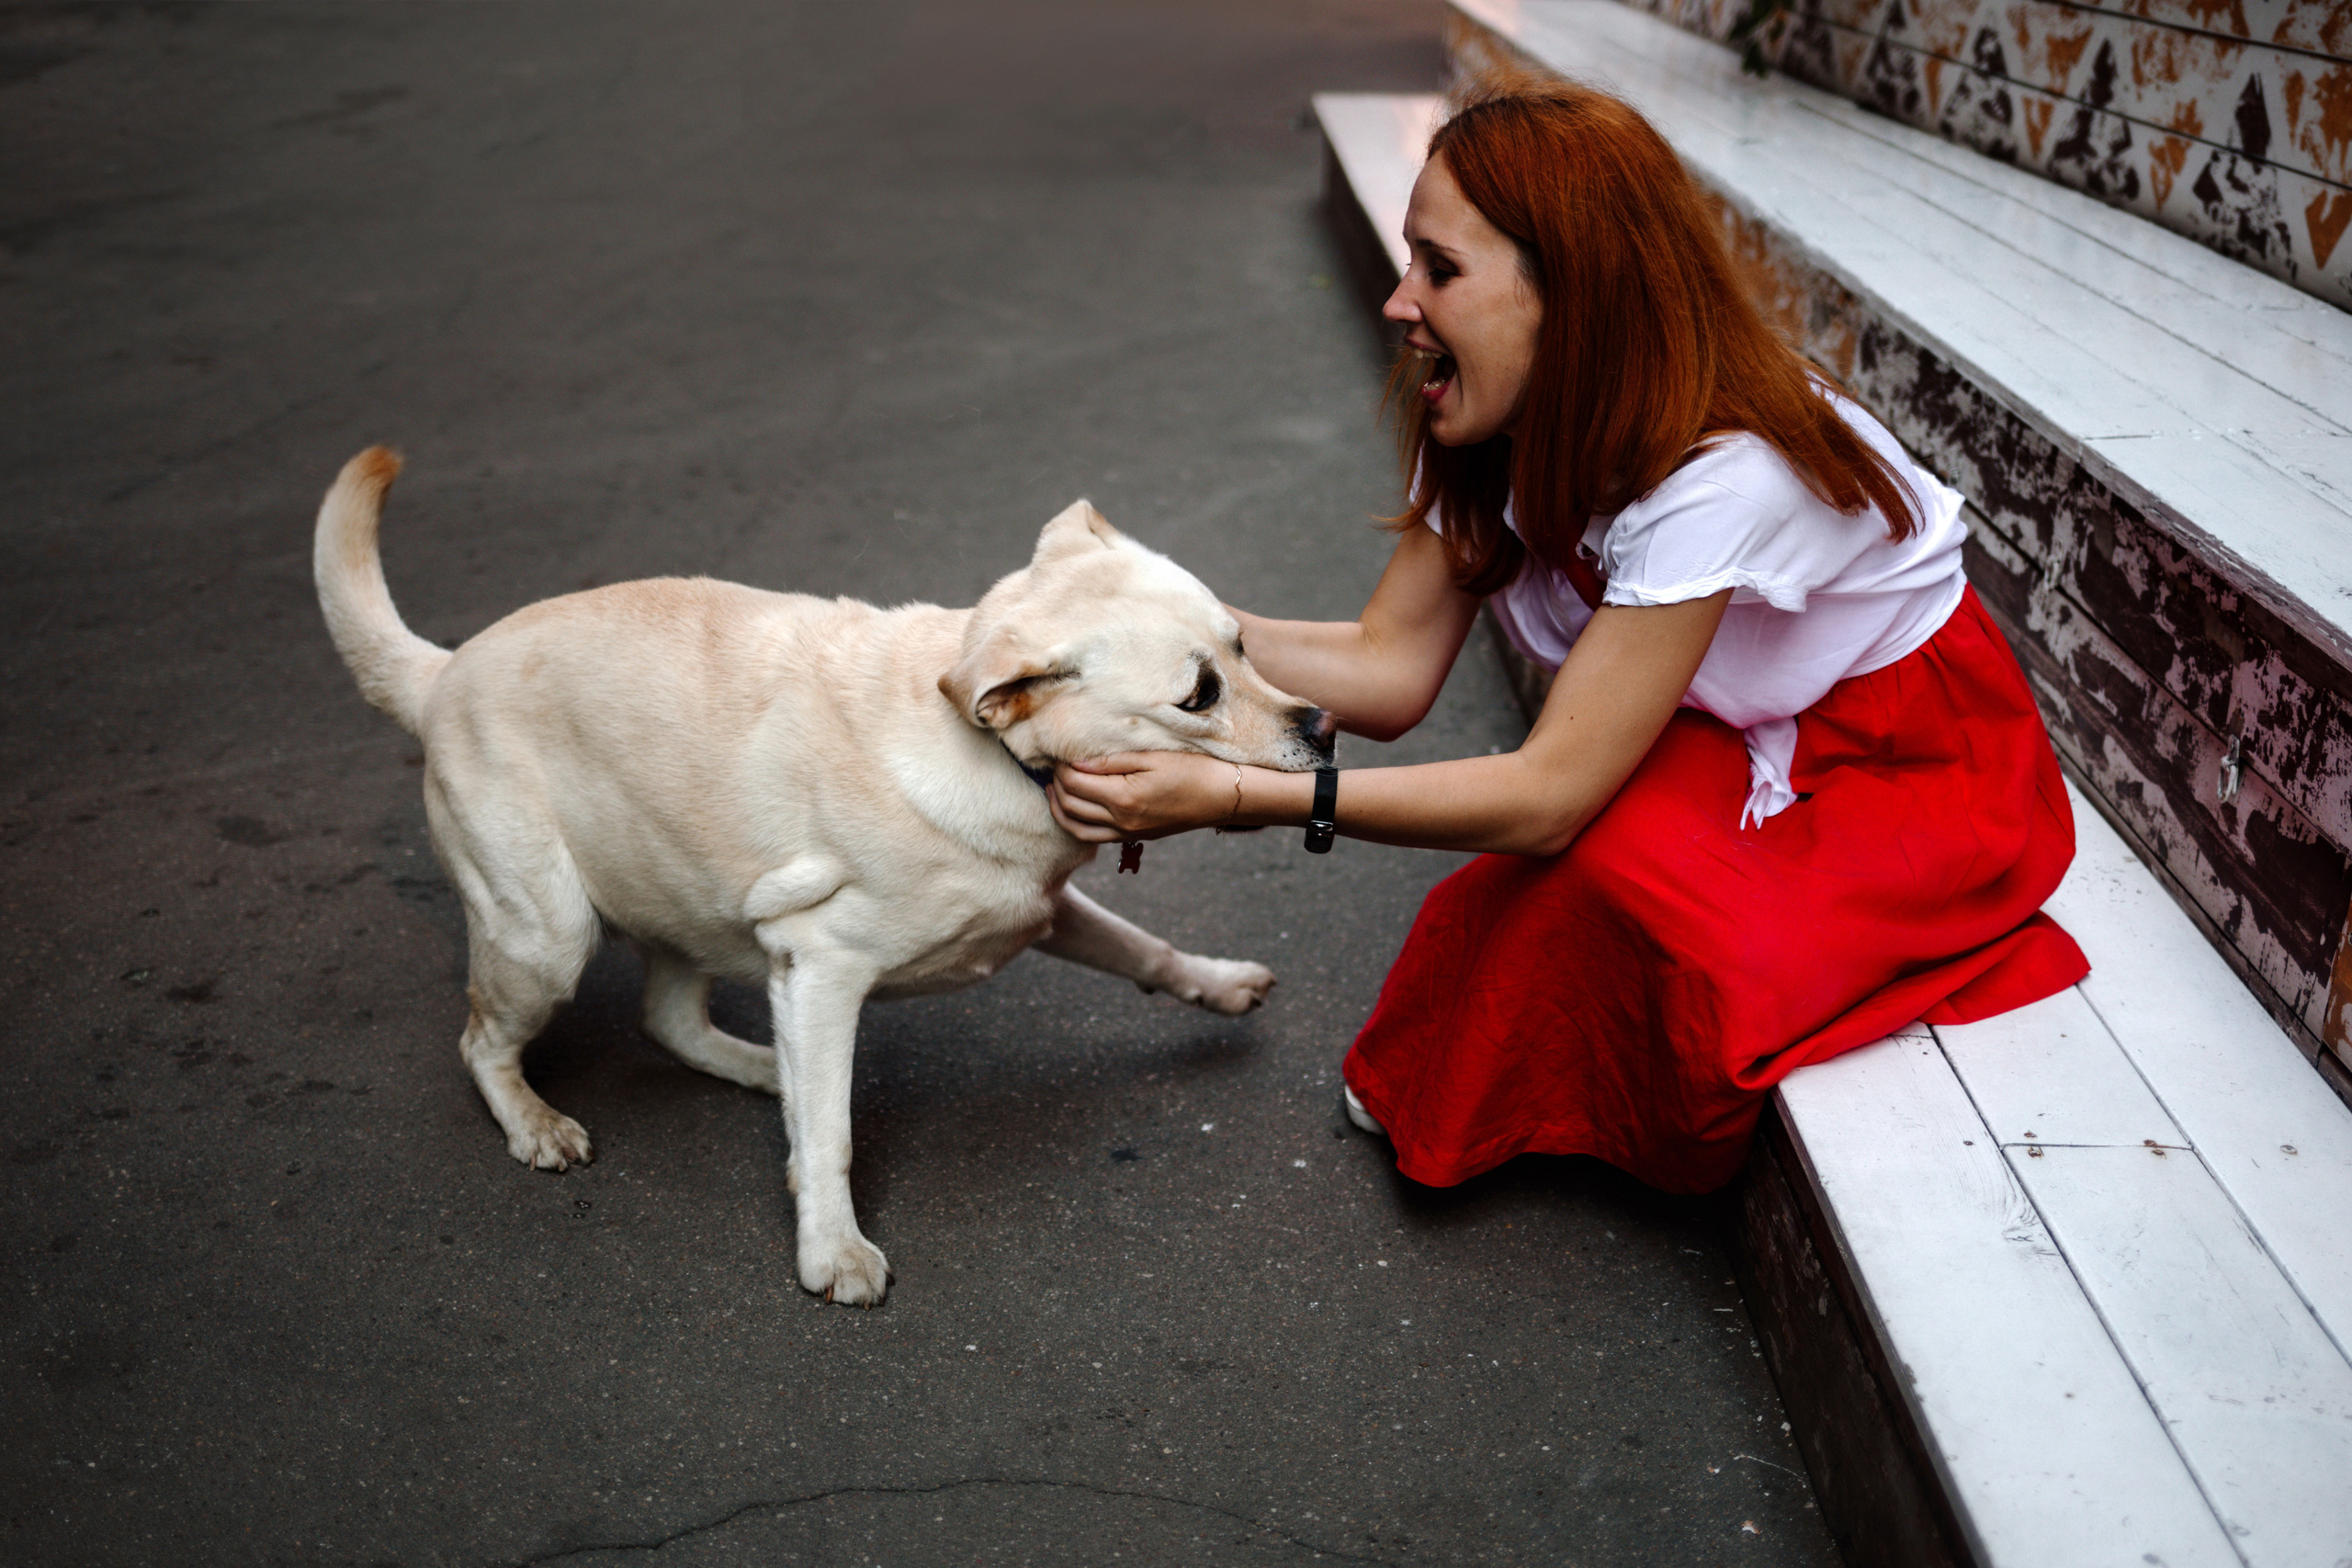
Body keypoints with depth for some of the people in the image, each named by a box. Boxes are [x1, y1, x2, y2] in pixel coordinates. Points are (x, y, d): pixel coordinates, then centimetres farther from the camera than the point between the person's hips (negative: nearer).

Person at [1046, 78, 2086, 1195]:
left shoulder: (1719, 472, -36)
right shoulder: (1508, 429, -12)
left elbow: (1549, 795, -36)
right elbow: (1389, 667, -12)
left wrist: (1236, 798, -39)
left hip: (1919, 771, -6)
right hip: (1751, 742, 7)